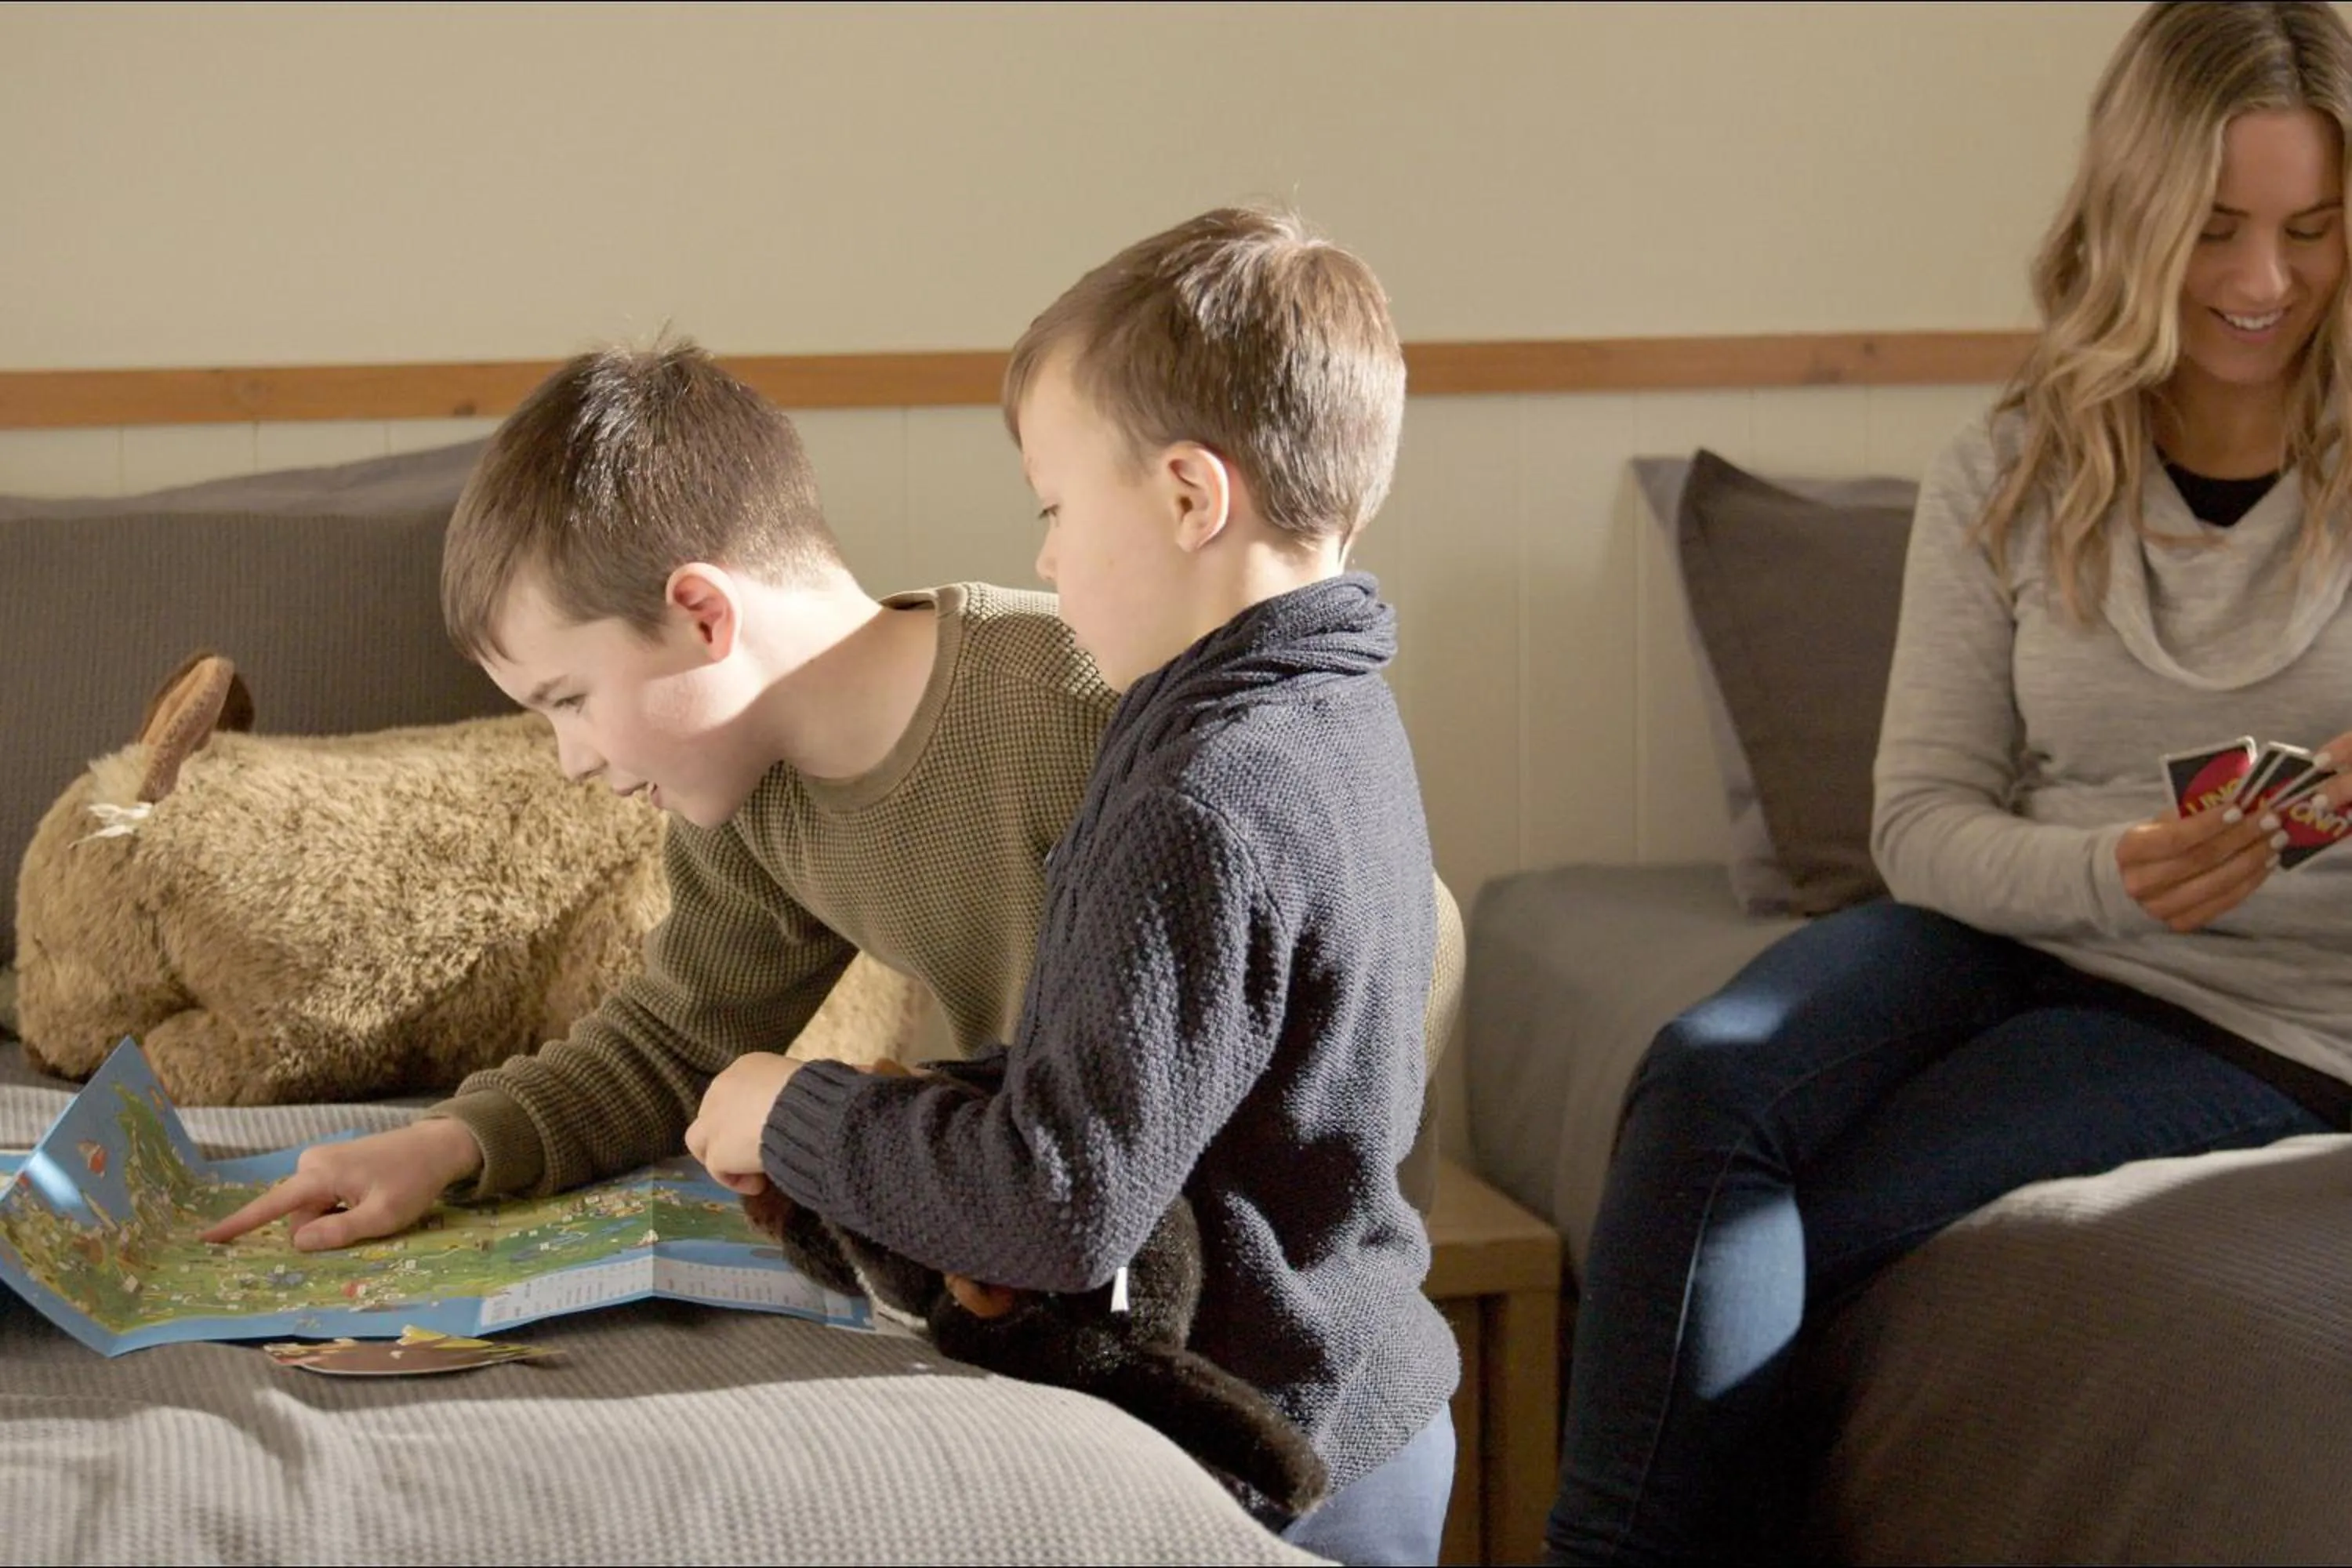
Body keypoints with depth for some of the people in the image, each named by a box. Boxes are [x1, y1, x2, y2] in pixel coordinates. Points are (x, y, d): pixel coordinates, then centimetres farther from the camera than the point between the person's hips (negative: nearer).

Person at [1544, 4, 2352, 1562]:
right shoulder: (2012, 479, 5)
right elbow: (1922, 818, 1)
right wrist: (2105, 873, -21)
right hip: (2017, 932, 3)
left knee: (1796, 1236, -23)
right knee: (1707, 1079, -27)